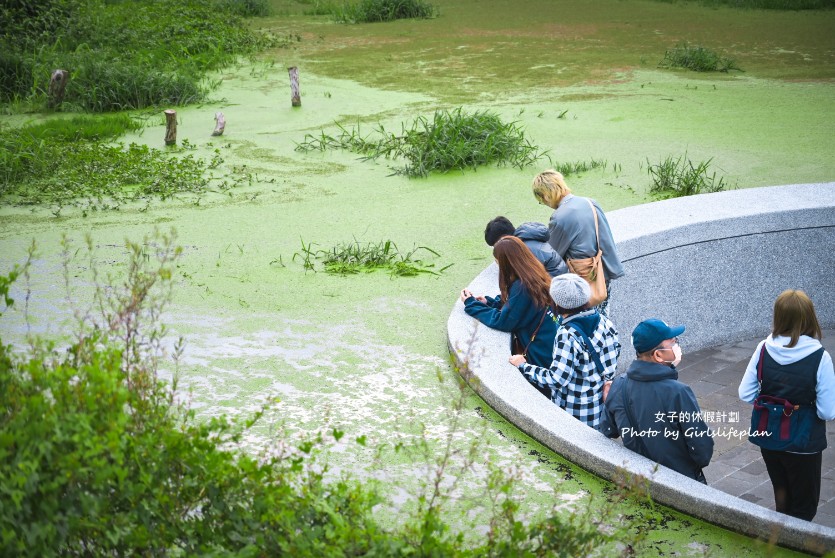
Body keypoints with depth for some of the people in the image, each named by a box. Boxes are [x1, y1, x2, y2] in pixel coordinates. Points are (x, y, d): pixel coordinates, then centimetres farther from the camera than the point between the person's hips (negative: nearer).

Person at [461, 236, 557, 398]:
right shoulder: (535, 274, 4)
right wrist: (489, 302, 7)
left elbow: (503, 321, -18)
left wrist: (472, 305, -7)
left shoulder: (522, 287, -24)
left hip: (544, 355, -9)